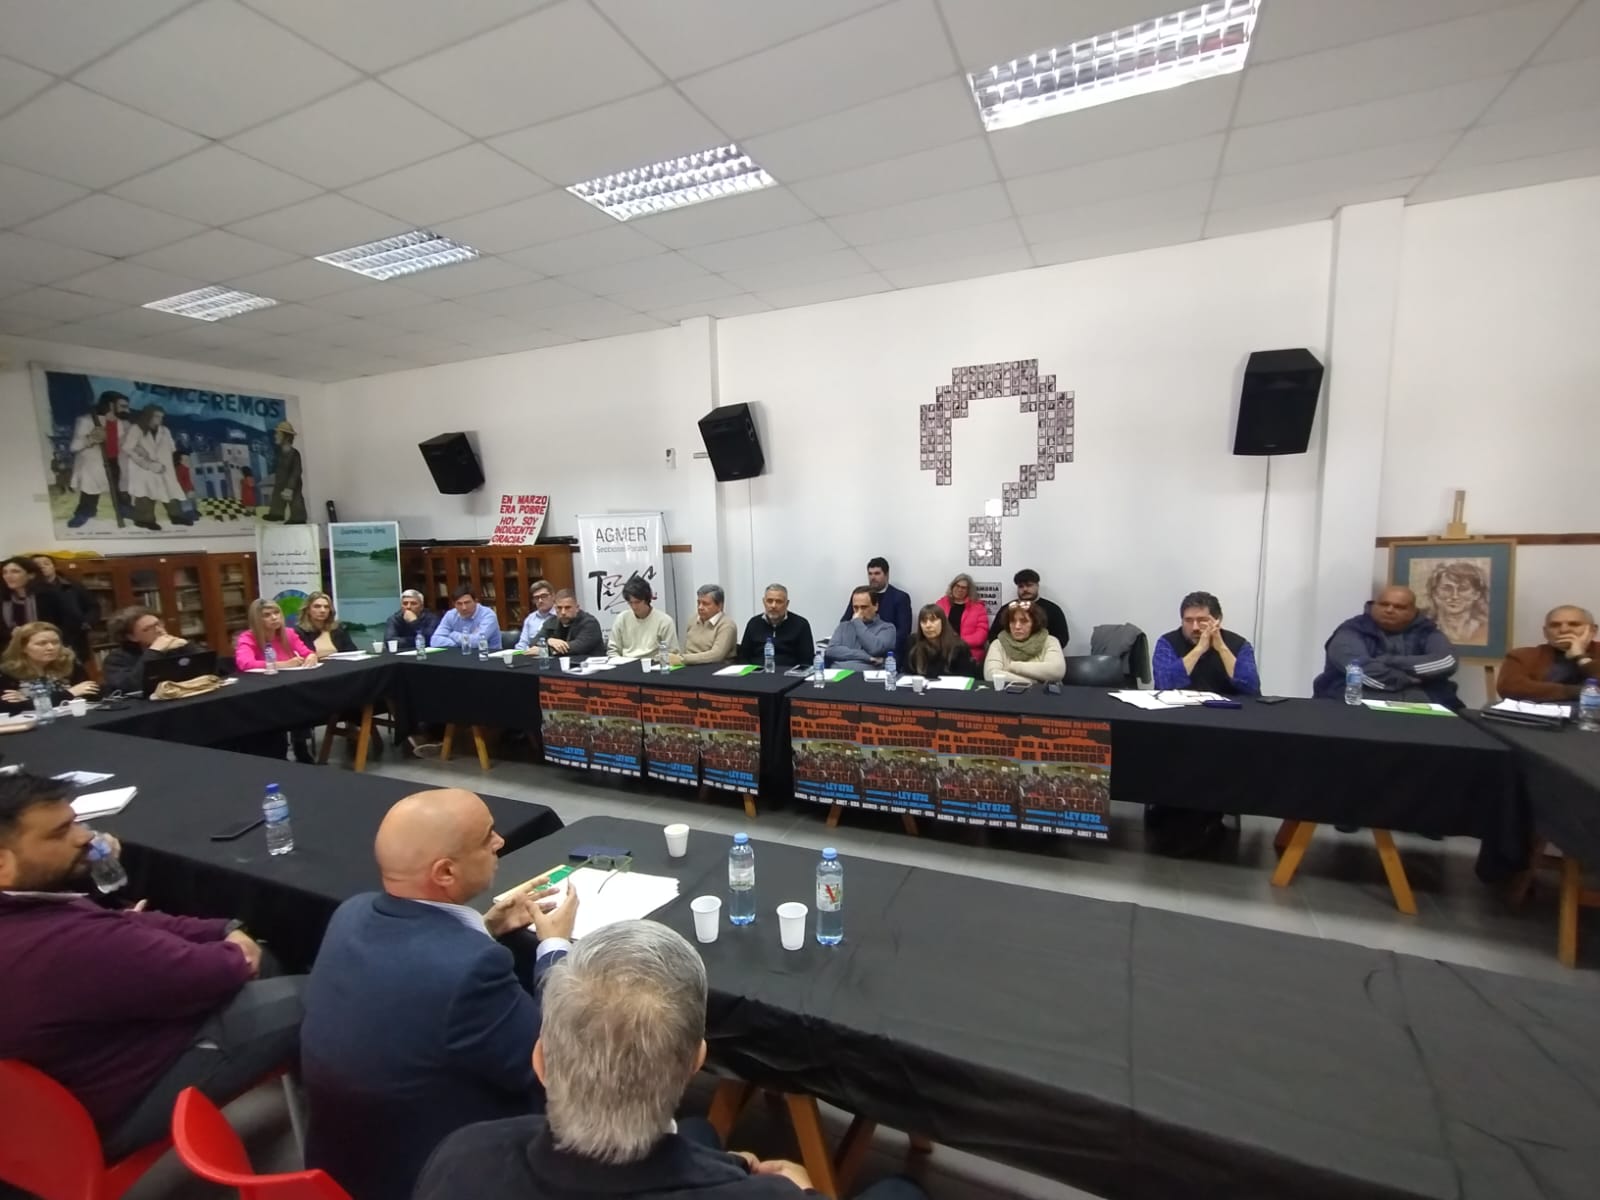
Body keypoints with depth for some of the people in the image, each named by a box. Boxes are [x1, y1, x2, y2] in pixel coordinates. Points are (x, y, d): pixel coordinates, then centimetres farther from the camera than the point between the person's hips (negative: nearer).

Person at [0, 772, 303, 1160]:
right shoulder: (65, 947, -39)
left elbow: (127, 924, 5)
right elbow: (199, 976, -27)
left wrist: (225, 930, -5)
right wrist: (235, 955, -5)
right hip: (126, 1104, -9)